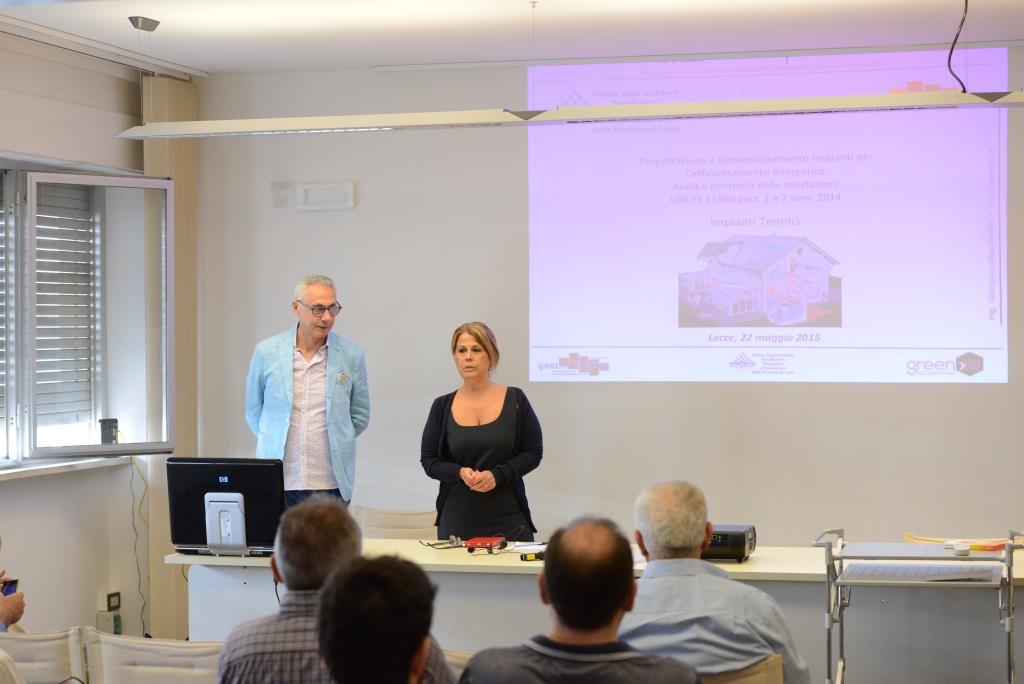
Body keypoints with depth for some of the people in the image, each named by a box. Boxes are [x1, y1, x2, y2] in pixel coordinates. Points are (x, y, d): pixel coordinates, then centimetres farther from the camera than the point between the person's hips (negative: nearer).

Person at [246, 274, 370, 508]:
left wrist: (336, 443, 10)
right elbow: (253, 412, 14)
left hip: (331, 483, 0)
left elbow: (359, 416, 13)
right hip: (278, 482, 0)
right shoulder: (266, 352, 2)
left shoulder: (351, 355, 1)